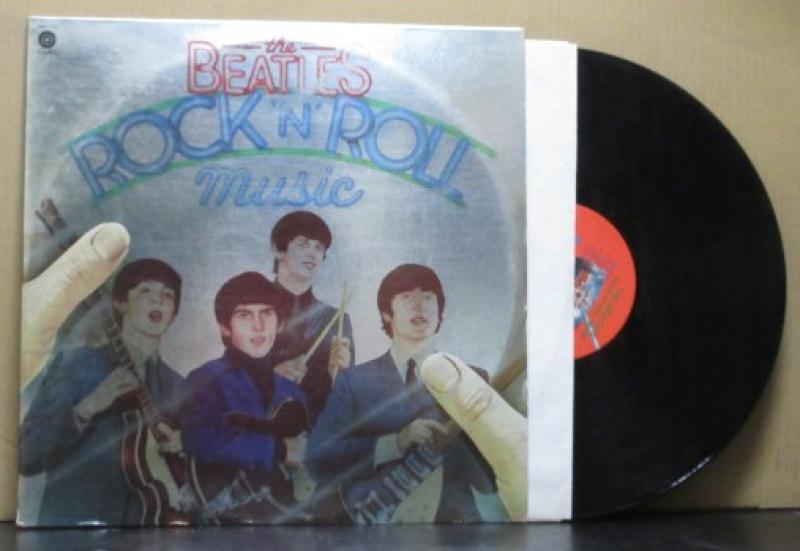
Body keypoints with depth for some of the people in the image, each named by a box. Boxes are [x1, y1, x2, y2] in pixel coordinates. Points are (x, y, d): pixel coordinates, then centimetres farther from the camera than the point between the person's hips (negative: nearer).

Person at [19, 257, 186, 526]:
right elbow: (26, 456, -7)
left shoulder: (177, 386, 9)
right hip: (73, 523, -4)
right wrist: (86, 408, -18)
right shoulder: (73, 364, -2)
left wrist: (187, 443, -3)